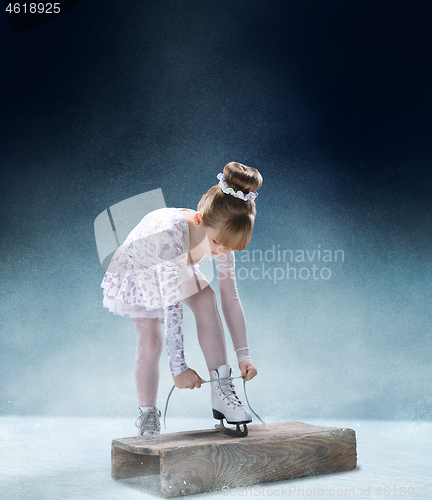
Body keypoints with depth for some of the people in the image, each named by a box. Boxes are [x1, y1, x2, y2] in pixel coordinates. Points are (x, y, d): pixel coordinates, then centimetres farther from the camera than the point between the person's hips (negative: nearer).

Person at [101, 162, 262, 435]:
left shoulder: (222, 238, -25)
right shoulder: (173, 231, -44)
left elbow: (231, 299, -18)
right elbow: (171, 305, -43)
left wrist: (244, 354, -19)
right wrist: (178, 367, -39)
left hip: (176, 269, 4)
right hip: (134, 271, -4)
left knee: (206, 299, -24)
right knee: (151, 341, -18)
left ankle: (222, 391, -19)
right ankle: (148, 414, 4)